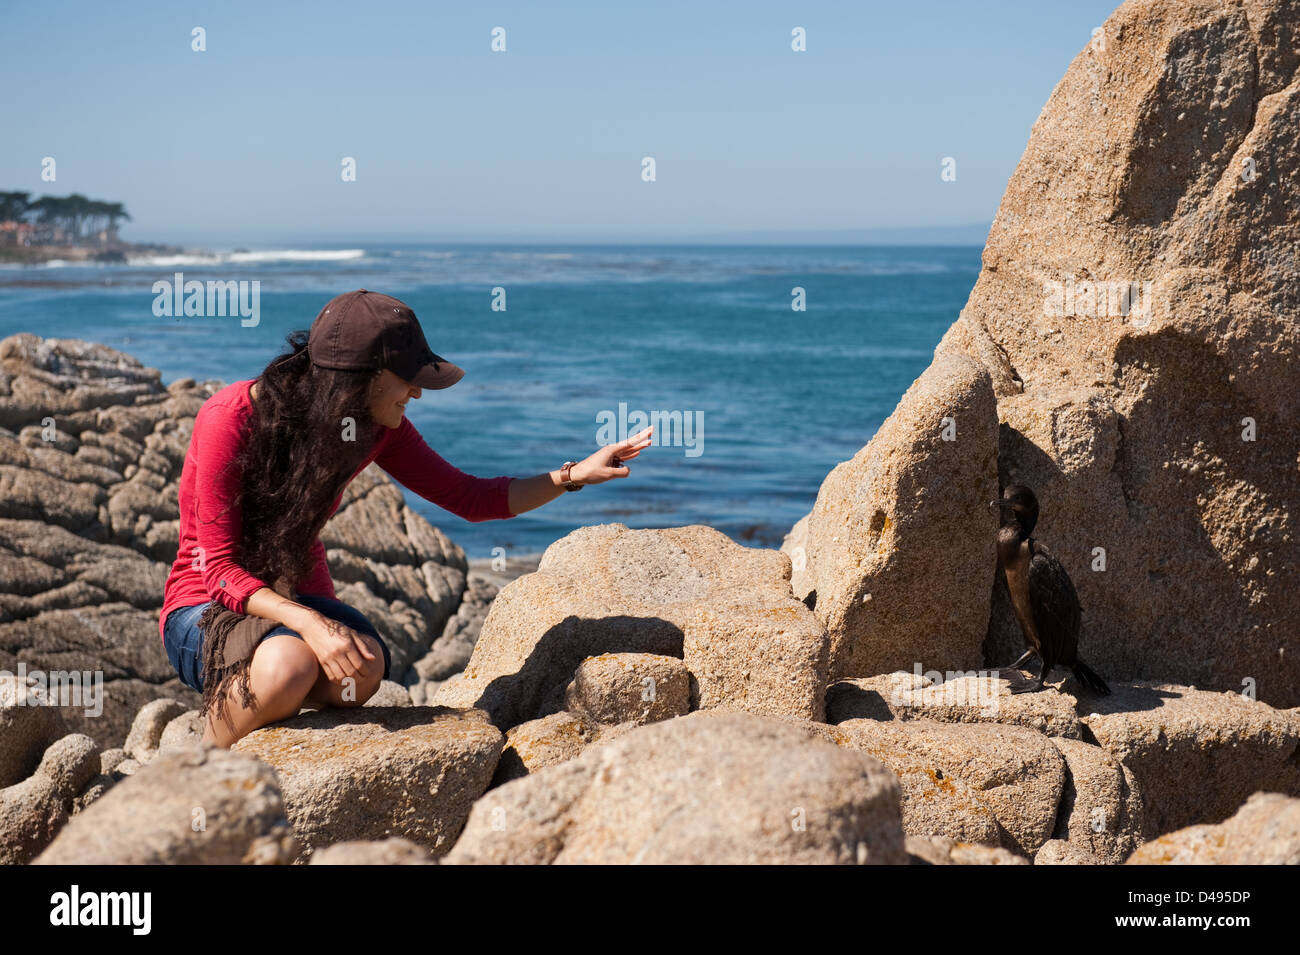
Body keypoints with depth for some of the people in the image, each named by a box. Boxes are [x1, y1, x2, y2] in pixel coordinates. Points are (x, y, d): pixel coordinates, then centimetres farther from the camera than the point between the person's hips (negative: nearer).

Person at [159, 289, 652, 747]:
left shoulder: (378, 427, -5)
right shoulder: (230, 419, -22)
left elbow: (468, 497, 5)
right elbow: (220, 567, -22)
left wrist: (574, 475, -9)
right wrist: (310, 624, -38)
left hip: (301, 592, 4)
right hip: (209, 604, -4)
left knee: (363, 668, -32)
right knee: (287, 665, -39)